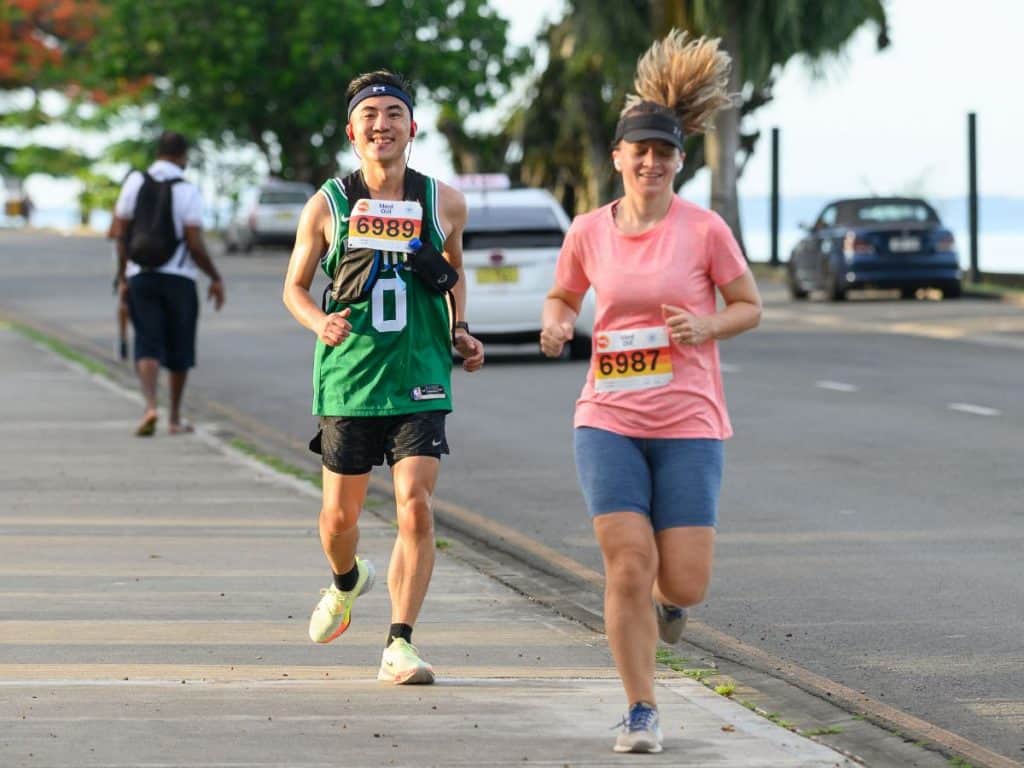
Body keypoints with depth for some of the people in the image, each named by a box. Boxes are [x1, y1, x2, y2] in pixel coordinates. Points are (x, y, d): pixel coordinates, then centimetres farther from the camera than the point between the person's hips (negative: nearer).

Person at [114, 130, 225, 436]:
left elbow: (121, 233, 2)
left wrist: (122, 277, 10)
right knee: (179, 351, 11)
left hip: (141, 276, 2)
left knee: (147, 346, -1)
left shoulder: (135, 182, 1)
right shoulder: (188, 192, -8)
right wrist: (216, 278, 2)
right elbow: (195, 244, -11)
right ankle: (175, 419, 18)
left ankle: (150, 406, -24)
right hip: (178, 277, -2)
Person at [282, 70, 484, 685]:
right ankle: (347, 582, 44)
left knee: (415, 506, -15)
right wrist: (321, 323, -12)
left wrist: (460, 331, 6)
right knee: (340, 513, 9)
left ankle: (400, 645, -9)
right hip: (348, 378, 0)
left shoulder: (444, 202, 2)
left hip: (421, 382, 0)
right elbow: (295, 287, 9)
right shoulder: (328, 205, 0)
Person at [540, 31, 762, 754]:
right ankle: (641, 711, 5)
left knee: (684, 583, -5)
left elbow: (750, 306, 6)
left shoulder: (704, 229, -4)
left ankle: (663, 597, 35)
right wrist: (557, 323, -3)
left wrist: (706, 326, -14)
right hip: (608, 421, 1)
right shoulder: (588, 231, 3)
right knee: (628, 566, -10)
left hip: (689, 424, -1)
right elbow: (562, 296, 20)